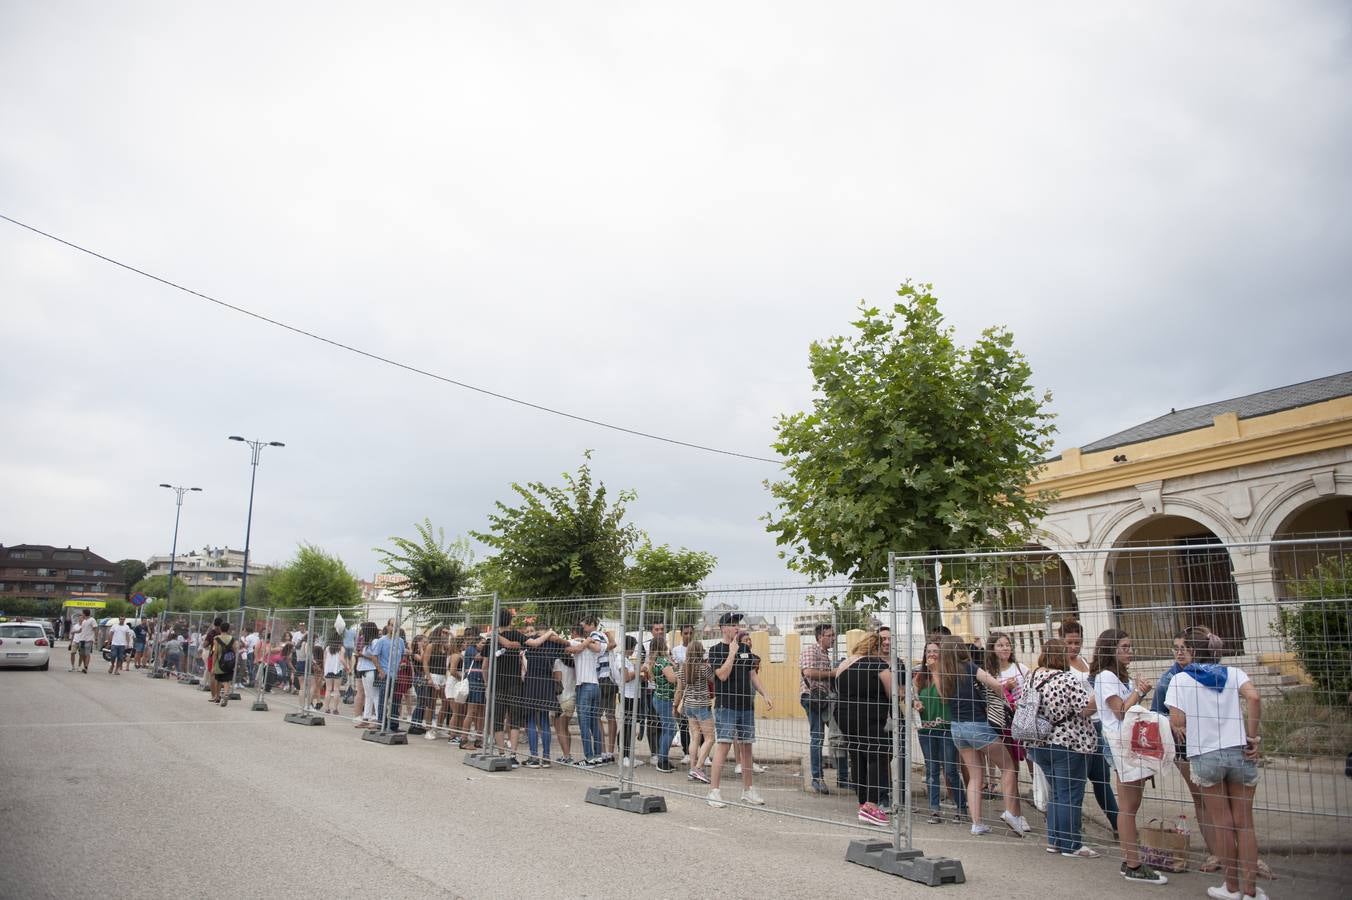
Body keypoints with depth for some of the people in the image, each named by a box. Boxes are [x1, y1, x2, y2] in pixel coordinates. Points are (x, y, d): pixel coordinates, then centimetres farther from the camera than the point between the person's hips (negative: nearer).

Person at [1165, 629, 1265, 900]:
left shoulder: (1180, 679, -2)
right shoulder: (1232, 672, 4)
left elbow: (1177, 721, -10)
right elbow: (1254, 697, -14)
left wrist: (1177, 726, 13)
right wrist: (1254, 737, -7)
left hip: (1205, 756, -2)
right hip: (1240, 753, 2)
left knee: (1222, 824, 11)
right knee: (1244, 823, 10)